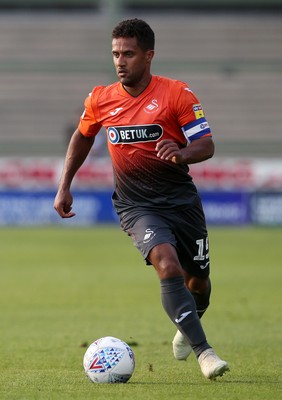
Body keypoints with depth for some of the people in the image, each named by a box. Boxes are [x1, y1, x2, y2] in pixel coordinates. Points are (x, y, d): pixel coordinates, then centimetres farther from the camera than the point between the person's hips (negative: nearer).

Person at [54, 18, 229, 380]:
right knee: (168, 265, -27)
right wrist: (64, 187, 15)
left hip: (181, 198, 1)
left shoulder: (177, 94, -9)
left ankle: (187, 327, 47)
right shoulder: (100, 100, -1)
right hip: (136, 205, -1)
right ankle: (203, 351, -29)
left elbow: (207, 146, -11)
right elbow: (82, 137, 19)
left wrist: (182, 153, -33)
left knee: (198, 281, 11)